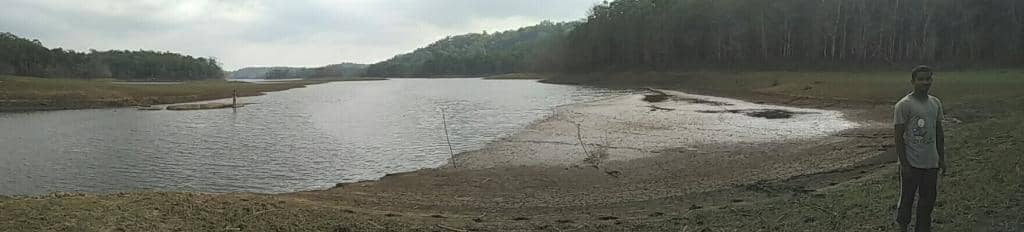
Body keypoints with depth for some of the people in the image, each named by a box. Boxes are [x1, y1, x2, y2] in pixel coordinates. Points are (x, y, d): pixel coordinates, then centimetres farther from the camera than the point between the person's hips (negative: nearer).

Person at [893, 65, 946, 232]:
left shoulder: (936, 103, 8)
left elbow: (939, 132, 16)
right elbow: (899, 136, -12)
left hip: (931, 163, 6)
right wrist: (904, 164, -14)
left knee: (928, 199, 11)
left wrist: (942, 158, 13)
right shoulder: (903, 105, -12)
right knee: (907, 198, 5)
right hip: (911, 163, -6)